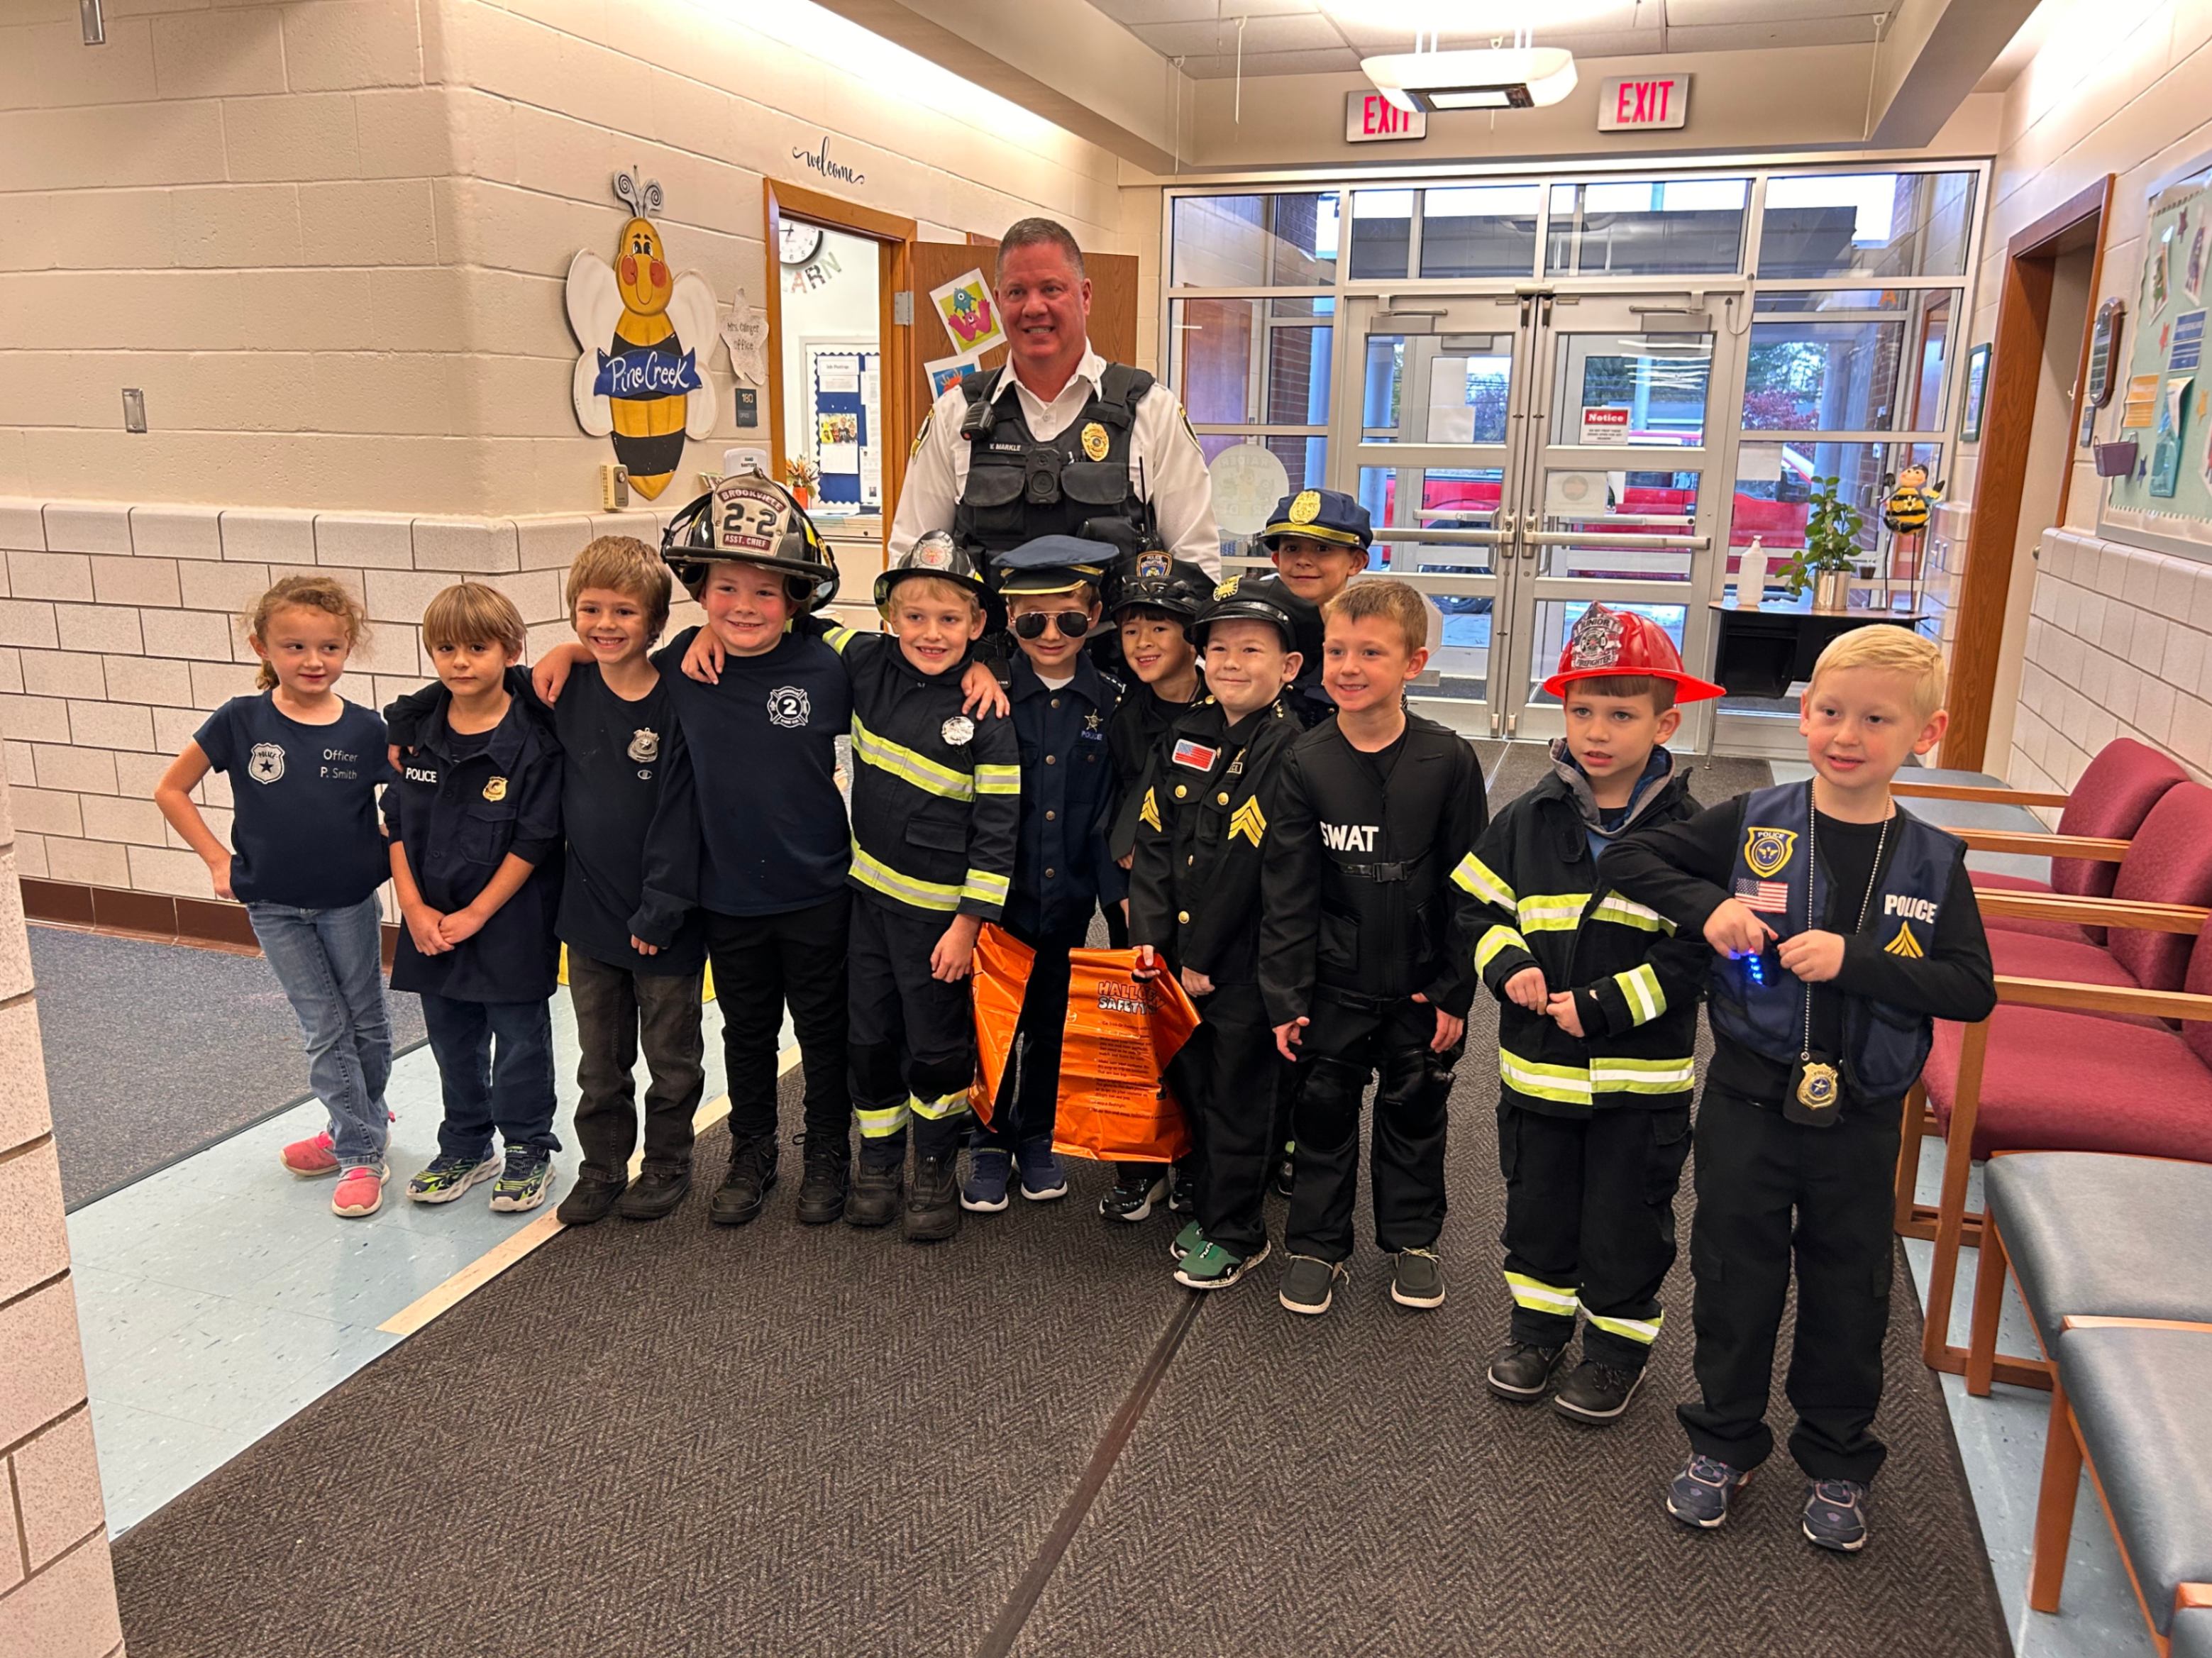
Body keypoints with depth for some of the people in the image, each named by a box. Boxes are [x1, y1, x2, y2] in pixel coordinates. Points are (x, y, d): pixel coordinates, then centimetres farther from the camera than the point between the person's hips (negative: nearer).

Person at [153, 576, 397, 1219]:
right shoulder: (240, 721, -11)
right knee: (325, 1031, 5)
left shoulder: (364, 729, -11)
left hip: (349, 901, 0)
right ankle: (360, 1151, 15)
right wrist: (218, 859, -4)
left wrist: (393, 853, -13)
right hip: (275, 907, 0)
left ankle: (358, 1125, 37)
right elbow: (171, 790, -1)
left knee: (367, 1021, 14)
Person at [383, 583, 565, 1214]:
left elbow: (534, 841, -14)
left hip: (509, 926, -5)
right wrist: (414, 907, -4)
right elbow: (397, 826, 5)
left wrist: (476, 914, -14)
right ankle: (465, 1149, 35)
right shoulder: (418, 735, 2)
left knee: (520, 1042, 8)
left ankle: (529, 1151, 25)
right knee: (452, 1043, 18)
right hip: (432, 924, 5)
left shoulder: (532, 742, -14)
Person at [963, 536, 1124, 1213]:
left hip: (1070, 895, 2)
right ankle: (989, 1144, 26)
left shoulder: (1110, 702, -2)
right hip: (1000, 892, -2)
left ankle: (1036, 1139, 33)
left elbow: (1114, 808, 1)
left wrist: (1117, 888, -4)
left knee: (1049, 1020, 14)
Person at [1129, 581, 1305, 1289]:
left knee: (1238, 1095, 6)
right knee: (1190, 1082, 17)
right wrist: (1151, 936, -6)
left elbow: (1247, 864, -18)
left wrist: (1203, 956, -16)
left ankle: (1235, 1232, 23)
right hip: (1179, 953, 6)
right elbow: (1152, 839, 4)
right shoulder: (1185, 736, 7)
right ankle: (1207, 1204, 36)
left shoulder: (1288, 749, -14)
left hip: (1243, 959, -6)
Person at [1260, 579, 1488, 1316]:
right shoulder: (1306, 763, -8)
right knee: (1323, 1110, 11)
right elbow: (1287, 889, -6)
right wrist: (1286, 994, -8)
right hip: (1334, 984, 0)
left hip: (1420, 985, 0)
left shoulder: (1448, 760, -10)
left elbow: (1468, 886, -5)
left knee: (1414, 1110, 15)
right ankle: (1317, 1244, 29)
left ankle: (1411, 1239, 35)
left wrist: (1456, 991, -5)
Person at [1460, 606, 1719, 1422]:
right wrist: (1508, 966, -15)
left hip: (1641, 1078, -3)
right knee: (1537, 1208, 18)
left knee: (1625, 1219, 12)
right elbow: (1483, 909, 5)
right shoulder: (1527, 821, -2)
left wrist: (1601, 1005, -21)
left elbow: (1694, 956, -14)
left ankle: (1619, 1342, 34)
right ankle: (1540, 1323, 40)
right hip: (1536, 1067, 3)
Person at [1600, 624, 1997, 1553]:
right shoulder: (1754, 826, -6)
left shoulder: (1932, 863, -4)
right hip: (1749, 1100, 0)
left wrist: (1854, 960, -23)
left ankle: (1838, 1464, 37)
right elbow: (1627, 860, -2)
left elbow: (1972, 989, -11)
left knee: (1848, 1292, 15)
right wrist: (1706, 908, -17)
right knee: (1734, 1275, 12)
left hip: (1860, 1118, 1)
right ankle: (1723, 1444, 33)